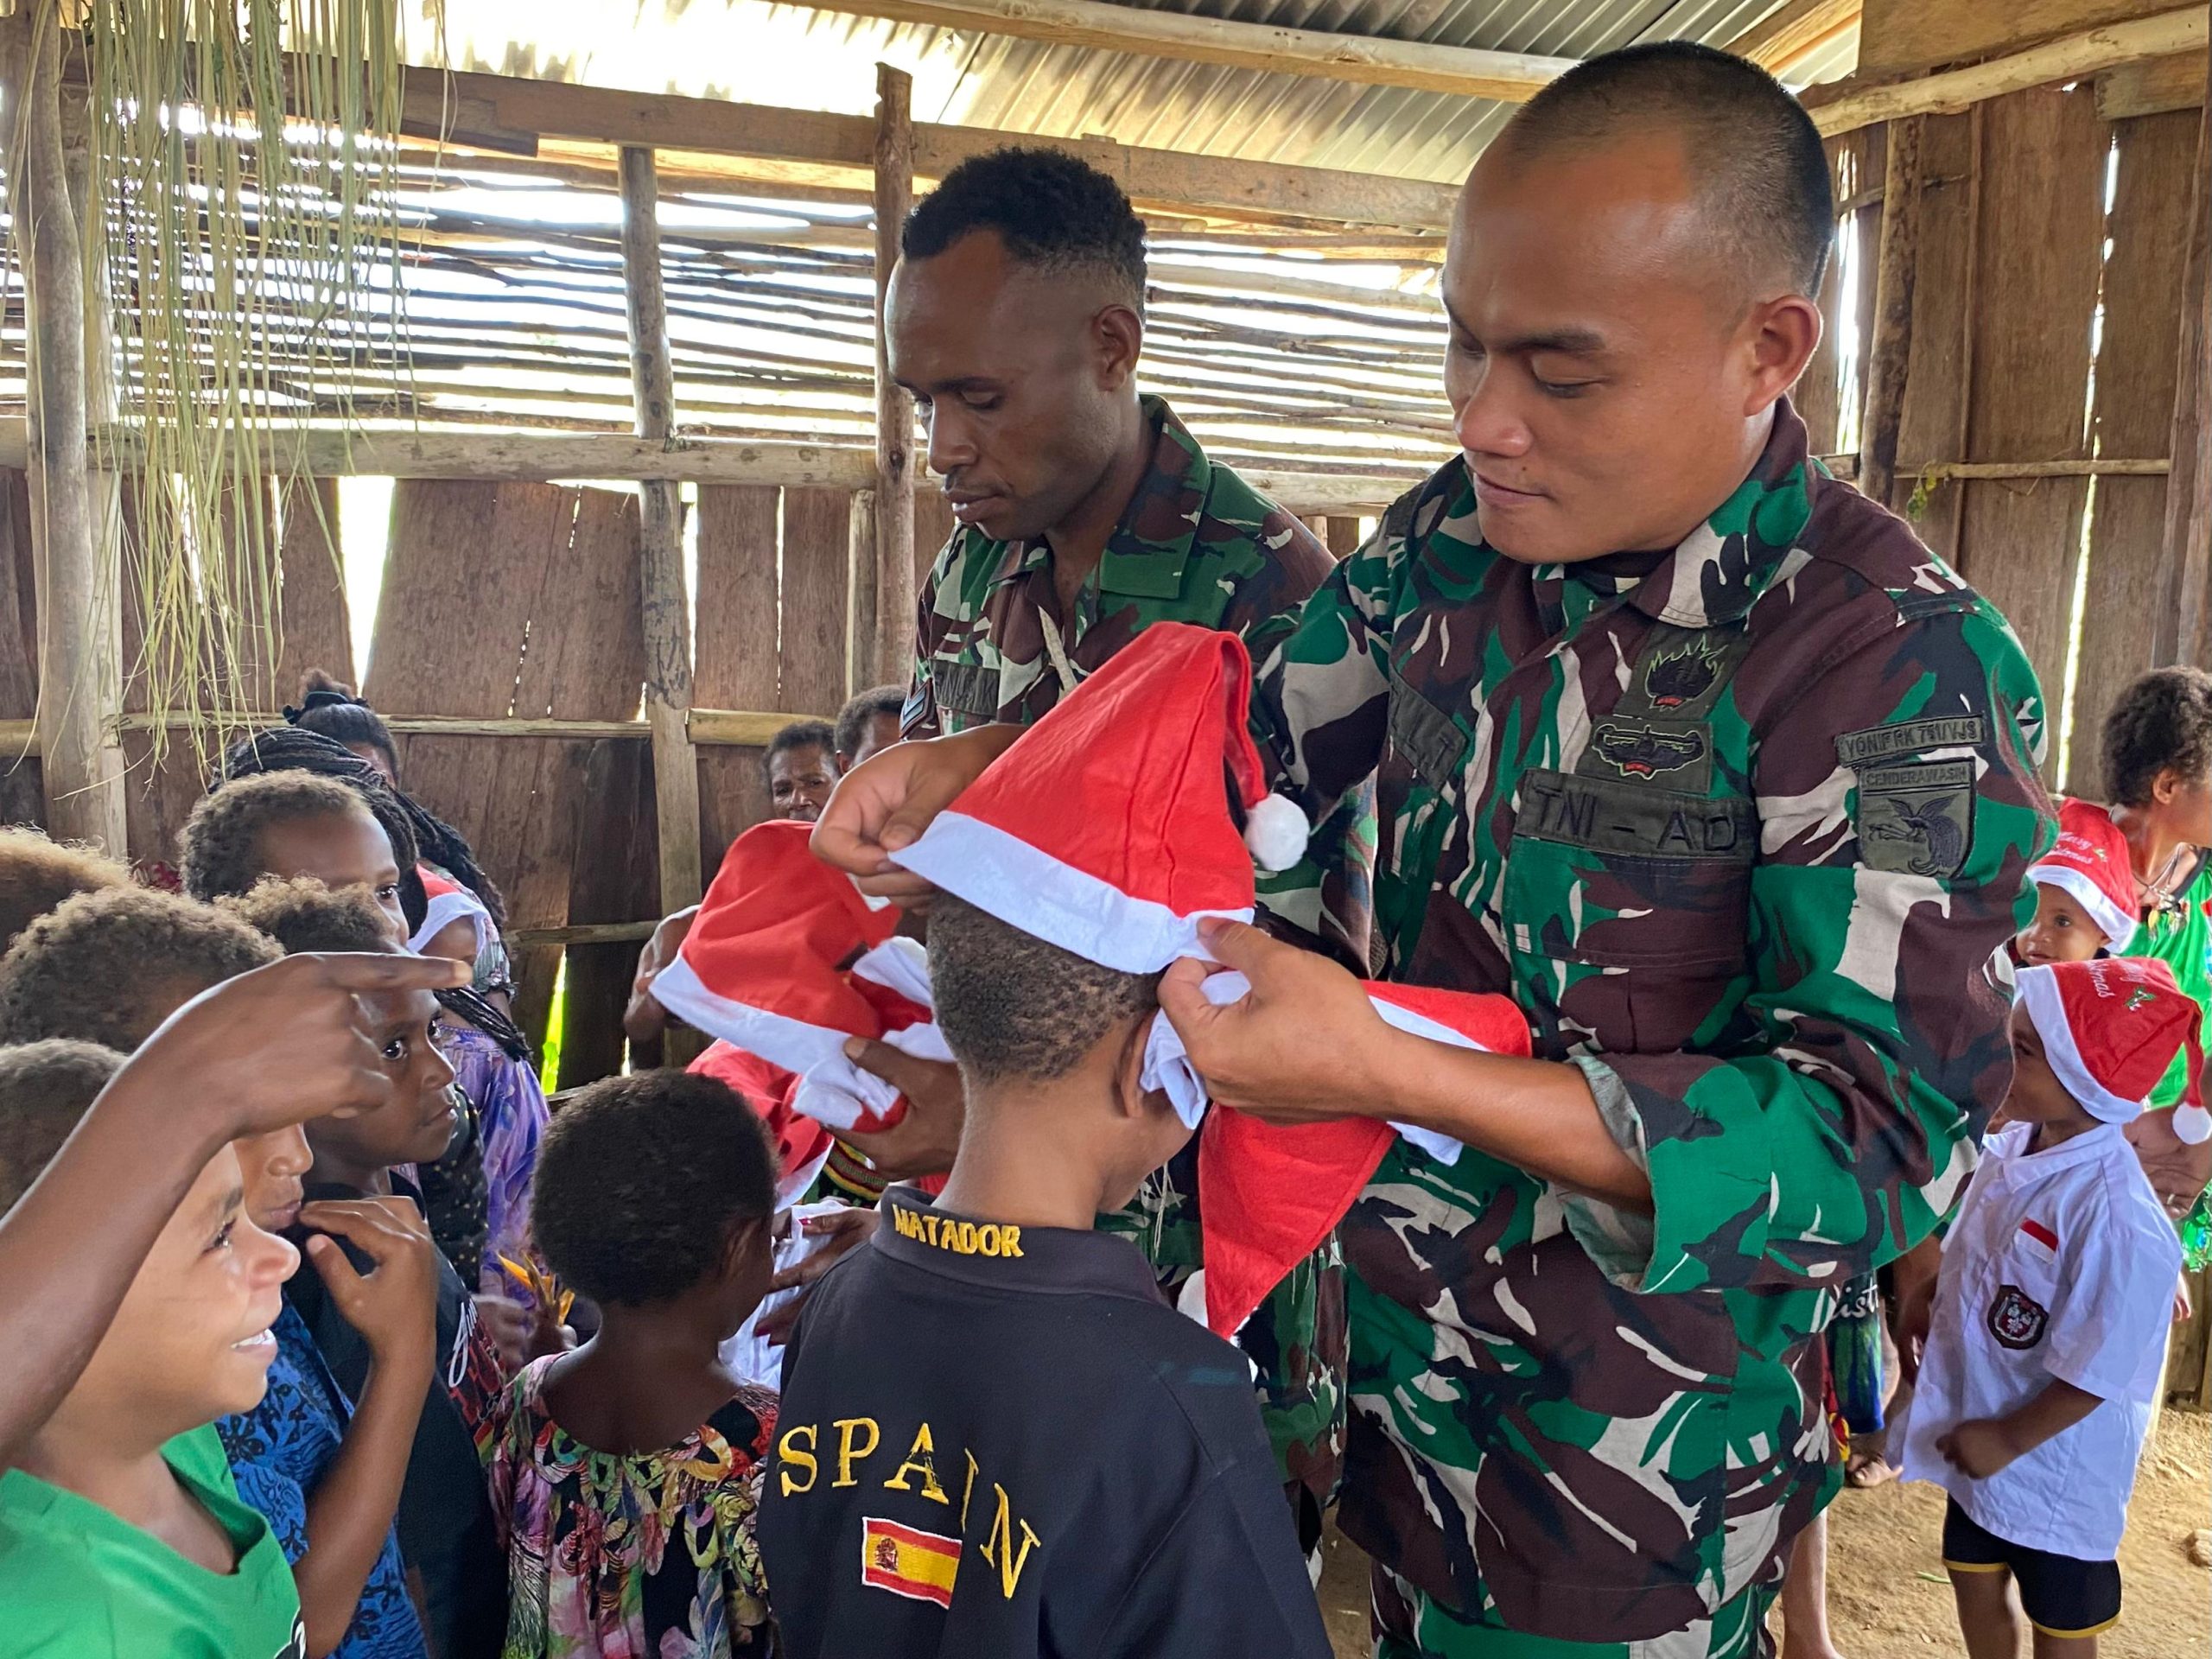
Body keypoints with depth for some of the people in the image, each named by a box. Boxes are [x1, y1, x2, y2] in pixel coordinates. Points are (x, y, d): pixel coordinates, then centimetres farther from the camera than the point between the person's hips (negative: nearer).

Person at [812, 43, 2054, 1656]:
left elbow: (1884, 1141, -25)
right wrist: (969, 767, -10)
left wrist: (1381, 1071, -33)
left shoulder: (1903, 668, -23)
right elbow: (1242, 725, 8)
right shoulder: (1455, 539, -5)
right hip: (1402, 1334, 5)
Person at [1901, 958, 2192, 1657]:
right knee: (1974, 1577, 25)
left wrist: (2008, 1441, -17)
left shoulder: (2115, 1215, -31)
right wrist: (1926, 1316, 8)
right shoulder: (2010, 1147, -8)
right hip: (1981, 1434, 7)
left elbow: (2095, 1373, -24)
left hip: (2054, 1465, -6)